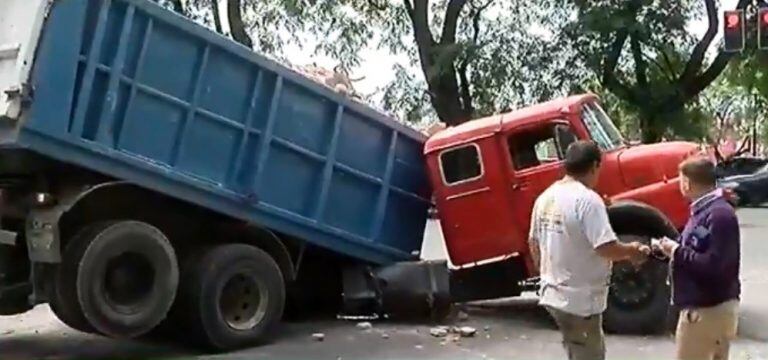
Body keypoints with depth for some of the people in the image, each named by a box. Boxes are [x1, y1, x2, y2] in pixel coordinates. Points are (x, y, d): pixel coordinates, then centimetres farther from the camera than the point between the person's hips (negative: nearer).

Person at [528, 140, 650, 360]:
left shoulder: (546, 197, 6)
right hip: (579, 300, -8)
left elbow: (534, 243, 14)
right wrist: (631, 251, -5)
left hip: (553, 294, 9)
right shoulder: (587, 199, -20)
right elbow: (607, 248, -25)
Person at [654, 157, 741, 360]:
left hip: (708, 309, -10)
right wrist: (673, 249, 0)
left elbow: (713, 266, -29)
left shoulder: (719, 215, -22)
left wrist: (678, 252, -19)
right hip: (714, 306, 10)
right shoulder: (706, 210, 11)